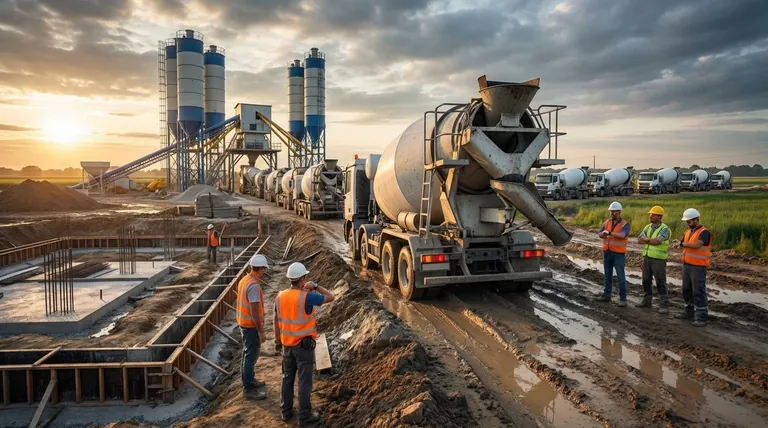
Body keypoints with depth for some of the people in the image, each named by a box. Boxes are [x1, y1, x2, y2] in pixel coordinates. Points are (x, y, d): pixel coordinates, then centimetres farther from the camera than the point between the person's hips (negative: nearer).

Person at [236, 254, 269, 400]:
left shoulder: (244, 280, 4)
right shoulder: (254, 285, -25)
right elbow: (254, 310, -25)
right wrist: (261, 331, -20)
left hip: (244, 323, 9)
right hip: (251, 326, -9)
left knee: (248, 354, 22)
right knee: (251, 356, 1)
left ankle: (249, 380, 37)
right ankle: (248, 389, 11)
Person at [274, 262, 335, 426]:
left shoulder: (280, 296, -3)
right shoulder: (306, 297, -22)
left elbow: (276, 321, 6)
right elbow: (330, 297, -12)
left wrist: (277, 341, 18)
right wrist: (315, 286, -2)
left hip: (287, 344, 6)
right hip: (304, 345, -6)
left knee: (288, 378, 19)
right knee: (304, 381, 5)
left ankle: (286, 411, 31)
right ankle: (304, 416, 15)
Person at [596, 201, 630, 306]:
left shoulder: (625, 224, -7)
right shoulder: (607, 222, 9)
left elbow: (622, 235, -23)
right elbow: (600, 234, 3)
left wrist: (609, 233, -31)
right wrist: (603, 234, -20)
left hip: (619, 253, -5)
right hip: (607, 252, 5)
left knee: (621, 276, -3)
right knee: (608, 275, 12)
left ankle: (622, 299, 2)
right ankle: (607, 295, 21)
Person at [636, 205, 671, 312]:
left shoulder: (664, 228, -11)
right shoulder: (647, 227, 10)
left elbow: (657, 241, -25)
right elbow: (640, 240, 0)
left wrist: (646, 239, -8)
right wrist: (651, 240, -15)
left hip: (658, 259, -7)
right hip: (647, 257, 7)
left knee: (661, 282, -2)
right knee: (646, 280, 13)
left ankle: (664, 305, 4)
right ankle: (647, 301, 25)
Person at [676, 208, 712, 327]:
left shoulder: (704, 232, -13)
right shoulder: (688, 232, 12)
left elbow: (696, 245, -27)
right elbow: (683, 246, 12)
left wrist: (685, 244, -9)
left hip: (698, 267, -8)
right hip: (687, 265, 8)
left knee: (698, 292, -5)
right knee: (687, 290, 14)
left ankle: (702, 317, 1)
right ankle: (689, 312, 26)